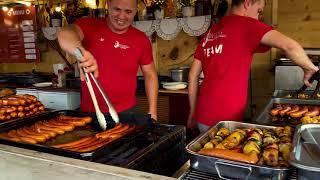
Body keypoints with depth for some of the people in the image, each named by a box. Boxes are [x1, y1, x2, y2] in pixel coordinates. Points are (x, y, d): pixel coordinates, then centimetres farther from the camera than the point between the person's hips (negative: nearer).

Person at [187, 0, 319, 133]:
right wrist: (309, 68, -1)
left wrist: (193, 111, 18)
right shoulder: (245, 24, -7)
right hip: (225, 119, -7)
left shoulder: (210, 33, 12)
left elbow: (193, 75, 13)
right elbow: (288, 45, -19)